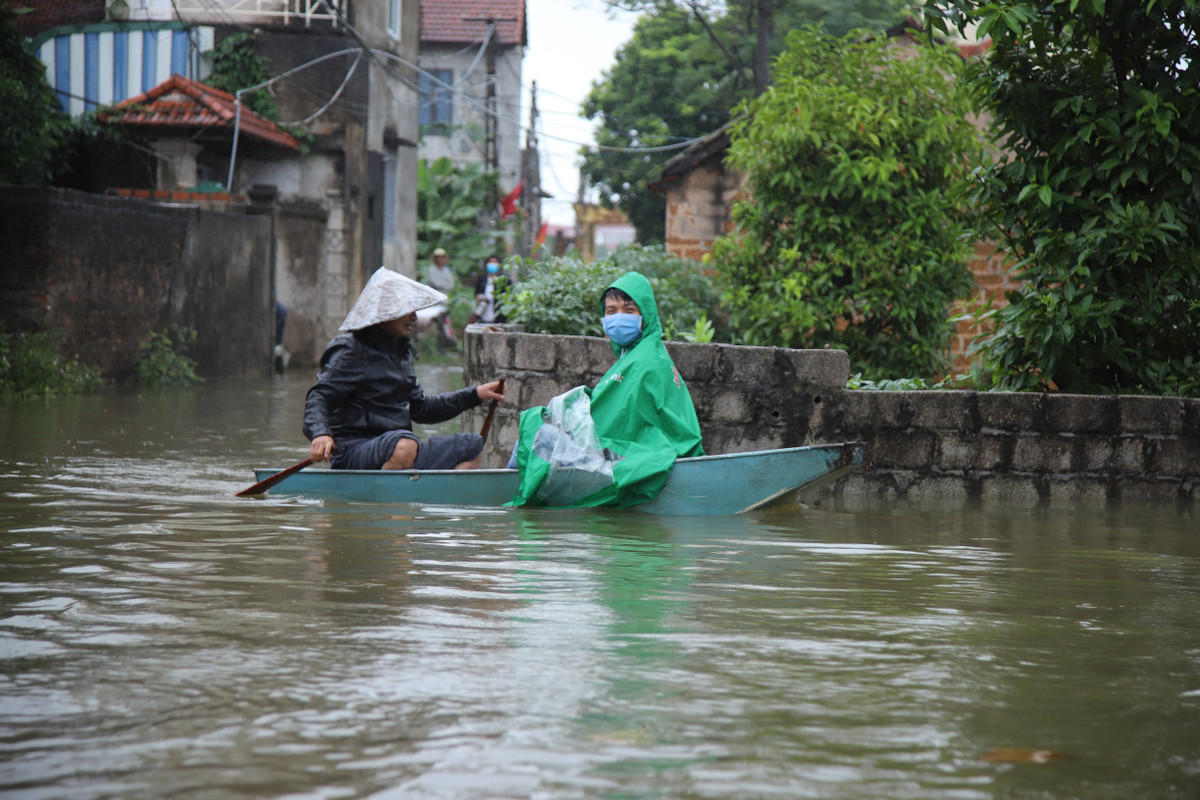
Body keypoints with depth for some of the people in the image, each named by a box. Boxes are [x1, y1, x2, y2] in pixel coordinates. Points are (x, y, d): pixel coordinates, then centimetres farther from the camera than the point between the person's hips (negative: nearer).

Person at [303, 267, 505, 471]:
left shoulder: (401, 350, 19)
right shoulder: (351, 351, -8)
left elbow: (420, 407, 27)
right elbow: (319, 397, -17)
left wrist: (474, 394, 23)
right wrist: (320, 434, -38)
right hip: (353, 454, -9)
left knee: (472, 446, 9)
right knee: (405, 444, -39)